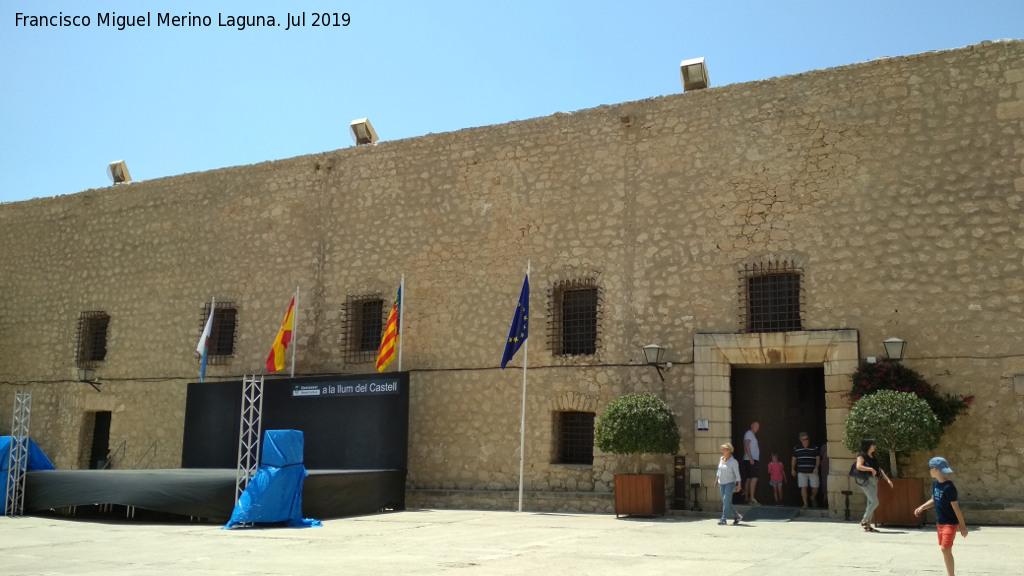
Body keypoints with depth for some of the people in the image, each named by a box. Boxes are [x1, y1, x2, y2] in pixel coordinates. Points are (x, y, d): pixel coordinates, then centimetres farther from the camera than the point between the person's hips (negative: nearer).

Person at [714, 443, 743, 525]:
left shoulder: (733, 461, -12)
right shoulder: (721, 459, 6)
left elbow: (737, 474, -11)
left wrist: (738, 485, -13)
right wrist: (716, 480, 18)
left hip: (730, 483, -7)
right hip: (722, 483, 7)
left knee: (726, 501, -13)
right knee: (726, 503, 7)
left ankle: (723, 520, -9)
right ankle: (737, 516, 23)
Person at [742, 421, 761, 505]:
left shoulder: (752, 435, 24)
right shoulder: (749, 433, -6)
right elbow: (746, 446, -17)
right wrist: (750, 458, -25)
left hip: (752, 460, 10)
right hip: (750, 460, -10)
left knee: (749, 479, 9)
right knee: (754, 478, -17)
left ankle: (747, 498, 10)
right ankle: (752, 499, -24)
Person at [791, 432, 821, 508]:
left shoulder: (815, 448, 1)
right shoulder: (796, 448, 6)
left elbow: (818, 458, 0)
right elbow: (794, 459, 14)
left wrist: (816, 468, -13)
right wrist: (792, 469, 15)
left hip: (812, 471, 0)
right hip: (801, 472, 0)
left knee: (815, 487, 3)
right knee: (803, 487, -4)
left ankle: (813, 498, 33)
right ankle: (805, 504, 3)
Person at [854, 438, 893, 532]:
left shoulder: (872, 457, 18)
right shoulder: (861, 455, -7)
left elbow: (879, 469, 23)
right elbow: (859, 466, -23)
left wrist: (887, 479, 18)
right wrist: (871, 469, -23)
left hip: (874, 481, 9)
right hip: (866, 481, -9)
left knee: (871, 503, 6)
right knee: (875, 502, -15)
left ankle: (868, 525, 10)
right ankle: (864, 520, -4)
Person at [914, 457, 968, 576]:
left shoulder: (948, 487, -22)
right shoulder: (935, 483, 4)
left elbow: (956, 507, -19)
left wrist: (962, 525, -14)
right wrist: (921, 508, 3)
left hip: (950, 523, -9)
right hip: (940, 522, 9)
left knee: (945, 549, -13)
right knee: (944, 549, 14)